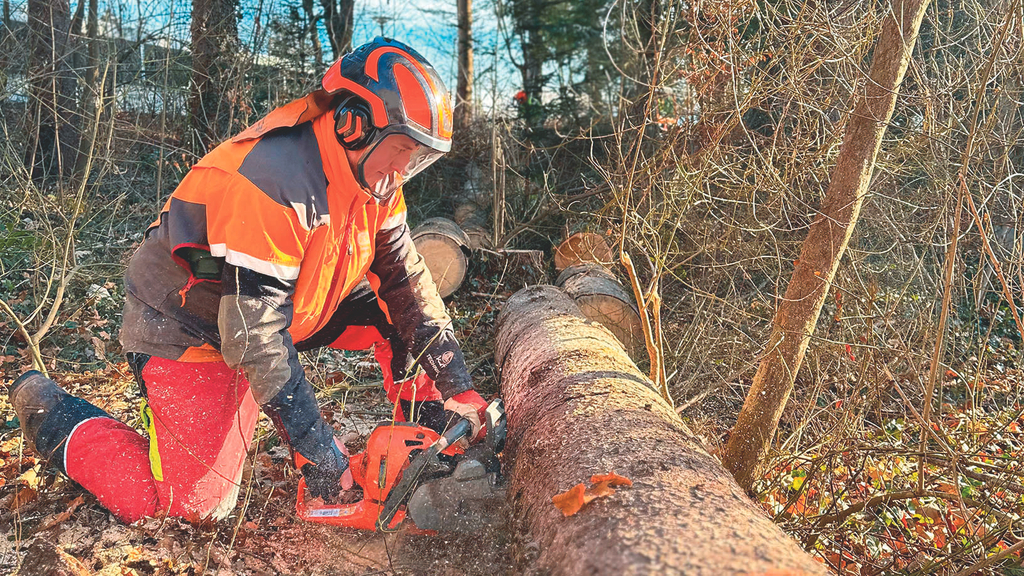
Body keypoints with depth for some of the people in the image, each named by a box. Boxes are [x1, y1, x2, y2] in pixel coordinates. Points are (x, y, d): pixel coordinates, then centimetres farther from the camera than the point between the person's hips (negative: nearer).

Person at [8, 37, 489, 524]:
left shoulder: (371, 175, -9)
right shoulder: (273, 184, -35)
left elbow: (407, 279, -6)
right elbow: (256, 336, -34)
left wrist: (458, 389, -10)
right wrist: (317, 449, -30)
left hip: (277, 305, 8)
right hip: (187, 333, -7)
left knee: (399, 309, -5)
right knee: (201, 501, -6)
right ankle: (51, 415, 12)